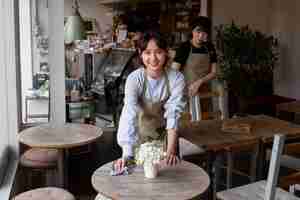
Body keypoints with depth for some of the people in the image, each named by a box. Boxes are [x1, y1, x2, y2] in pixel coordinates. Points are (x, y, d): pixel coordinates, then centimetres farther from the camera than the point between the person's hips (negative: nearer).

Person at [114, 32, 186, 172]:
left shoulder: (176, 78, -20)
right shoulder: (134, 79, -23)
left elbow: (173, 115, -25)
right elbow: (129, 115, -33)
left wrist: (171, 150, -37)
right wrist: (126, 155, -43)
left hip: (166, 136, 1)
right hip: (140, 137, 0)